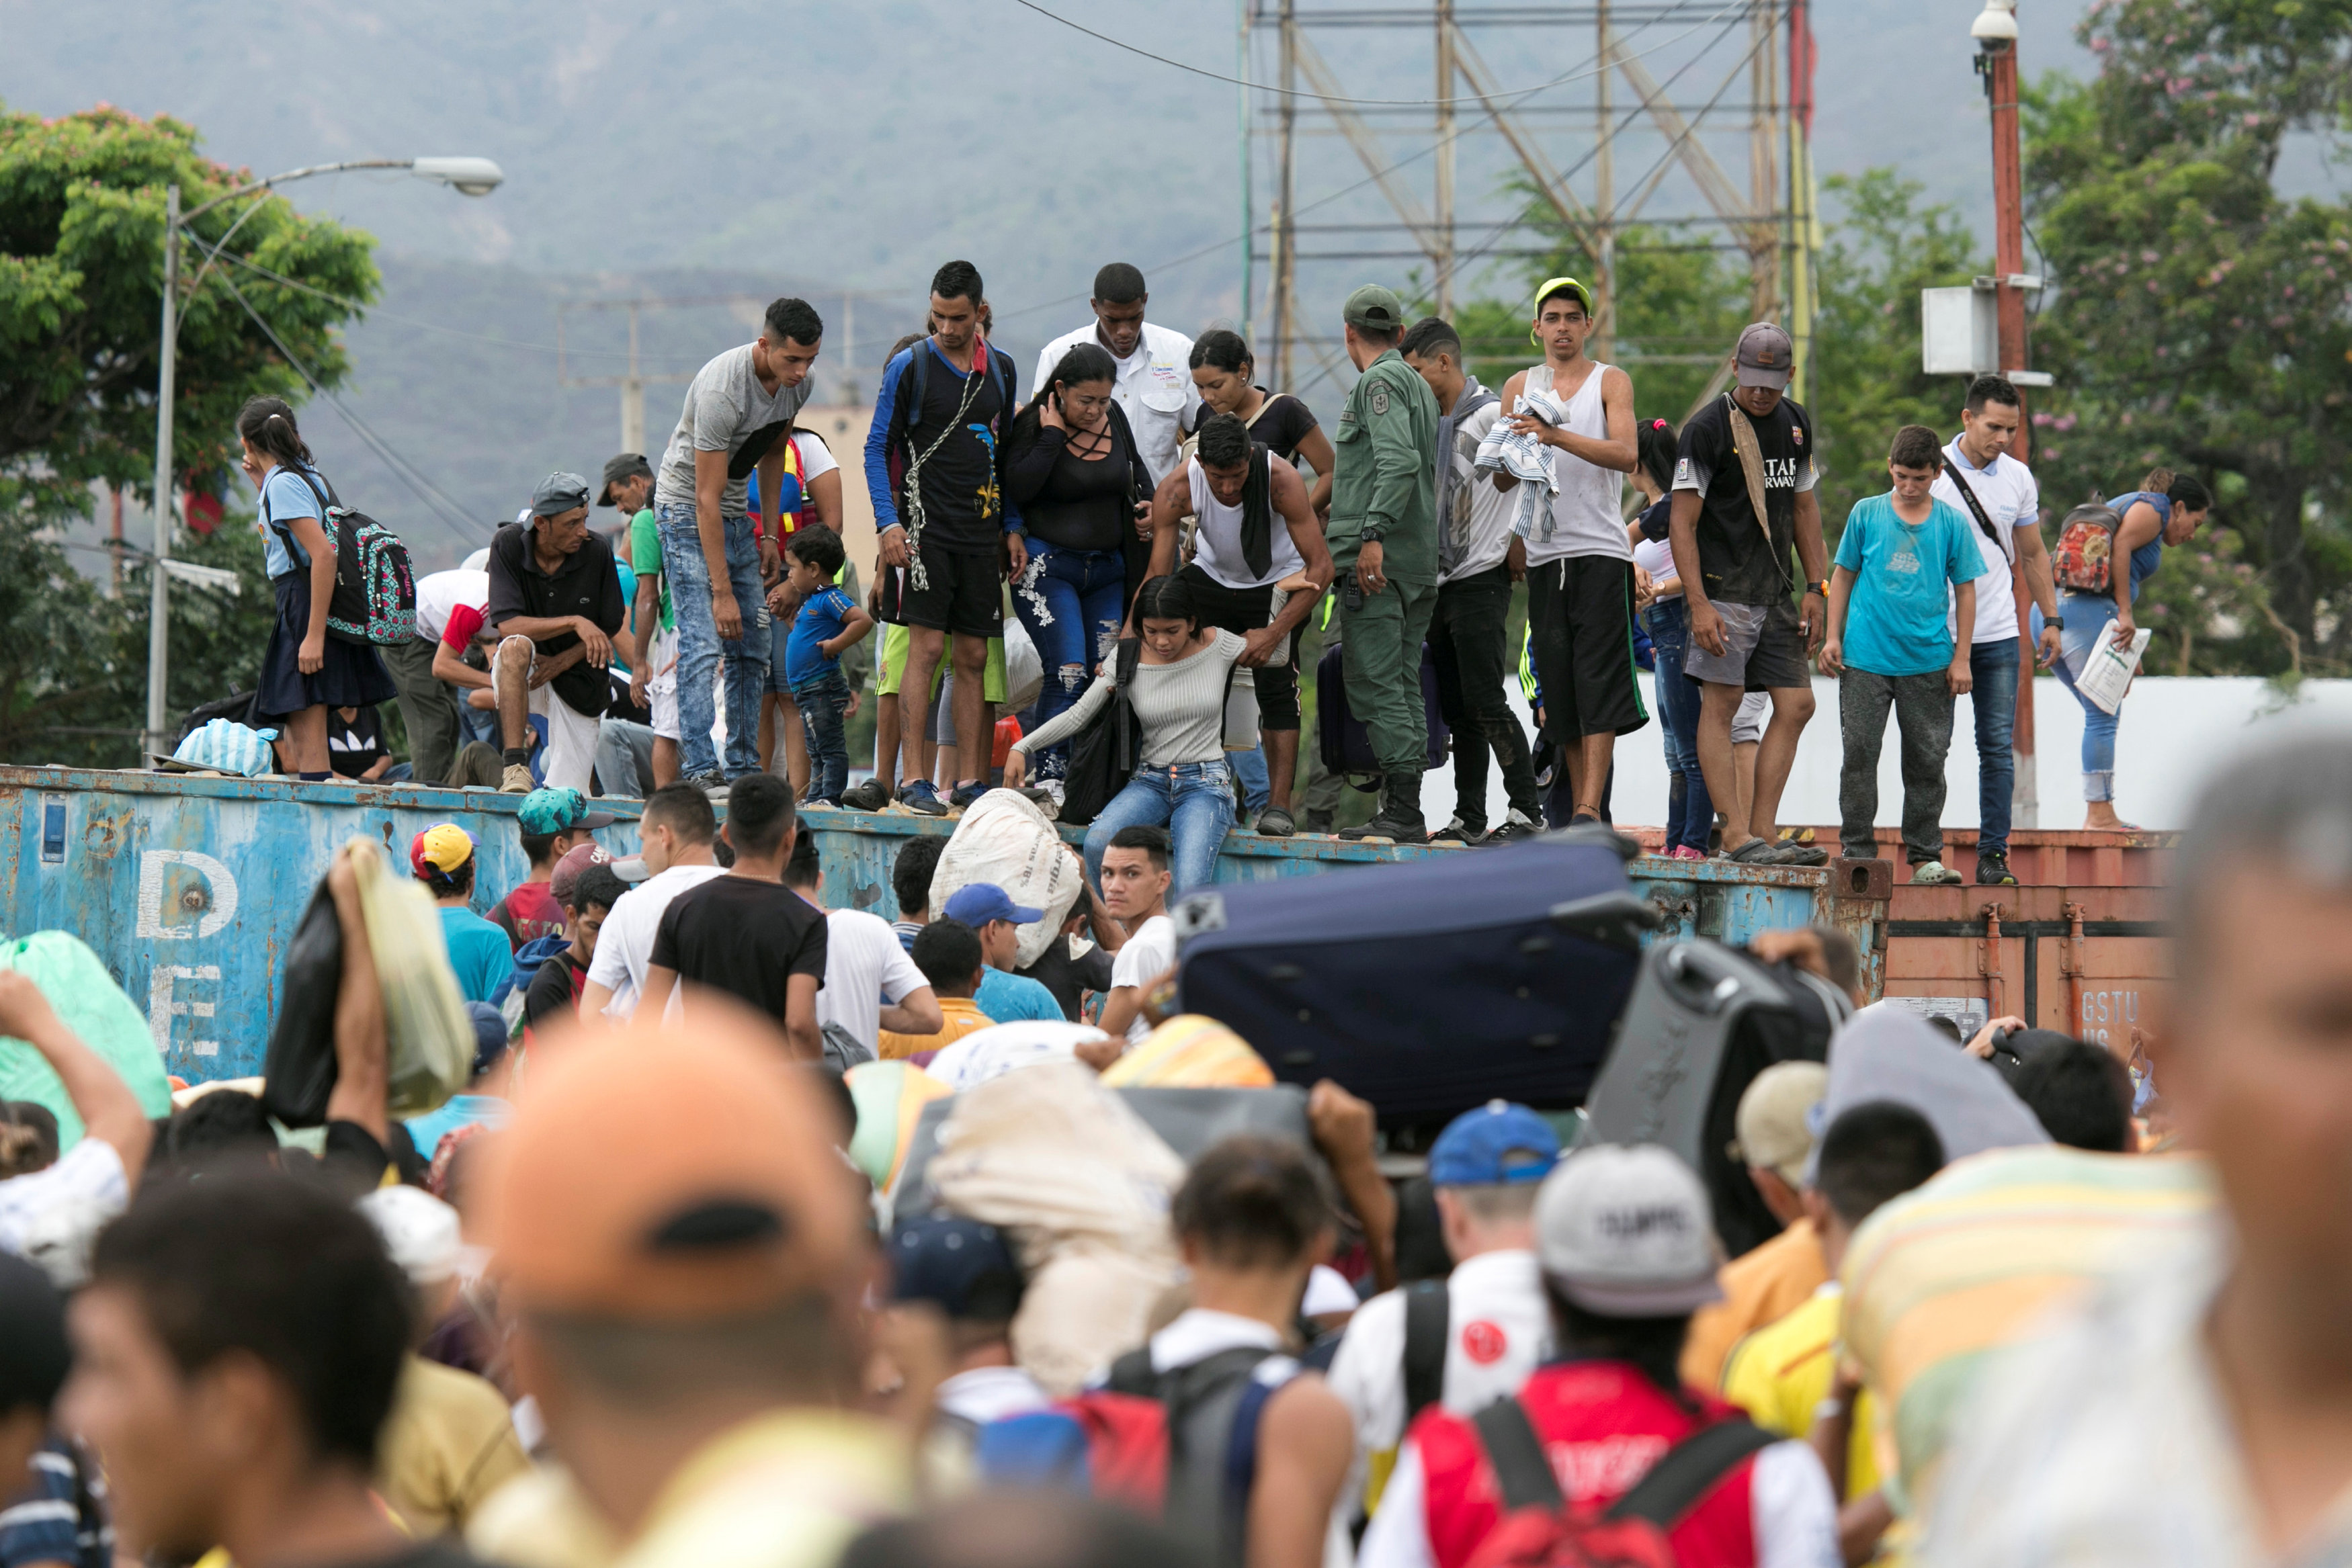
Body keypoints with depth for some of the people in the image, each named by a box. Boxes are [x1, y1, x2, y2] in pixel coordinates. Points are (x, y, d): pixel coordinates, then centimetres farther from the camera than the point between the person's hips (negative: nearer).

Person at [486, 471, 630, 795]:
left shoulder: (597, 552, -12)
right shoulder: (508, 545, -15)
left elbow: (610, 629, -2)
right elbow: (507, 625, -22)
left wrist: (562, 662, -17)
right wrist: (574, 622, -32)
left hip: (578, 681, 1)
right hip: (521, 673, -1)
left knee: (567, 795, -8)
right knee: (516, 647, -38)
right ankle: (515, 768, -36)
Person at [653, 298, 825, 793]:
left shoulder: (798, 381, -7)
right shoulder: (722, 390, -30)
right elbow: (707, 499, -28)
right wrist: (722, 591, -28)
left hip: (738, 511, 8)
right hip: (687, 510, -8)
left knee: (752, 647, 5)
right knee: (703, 644, -17)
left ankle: (744, 768, 10)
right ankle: (700, 769, -18)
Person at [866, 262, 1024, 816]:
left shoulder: (1000, 369, 11)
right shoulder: (910, 366, -3)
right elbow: (877, 448, -1)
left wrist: (1012, 527, 13)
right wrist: (887, 522, -12)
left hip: (982, 534, 5)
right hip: (926, 528, -5)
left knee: (974, 656, 5)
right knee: (926, 646, -10)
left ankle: (971, 780, 9)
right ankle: (912, 779, -9)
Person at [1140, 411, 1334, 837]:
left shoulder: (1282, 481, -32)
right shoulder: (1176, 490, -27)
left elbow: (1321, 567, -28)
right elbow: (1157, 578, -24)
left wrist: (1274, 634, -32)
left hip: (1276, 582, -2)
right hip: (1212, 575, 2)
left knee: (1276, 682, -17)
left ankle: (1279, 806, -17)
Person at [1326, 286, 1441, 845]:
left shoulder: (1379, 381, -7)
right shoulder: (1418, 384, 21)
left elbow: (1399, 462, -21)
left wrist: (1374, 533, -26)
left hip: (1377, 560, -9)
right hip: (1418, 560, 9)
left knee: (1376, 684, -11)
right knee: (1403, 686, 10)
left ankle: (1402, 813, -15)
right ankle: (1404, 812, 10)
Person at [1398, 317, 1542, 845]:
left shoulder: (1490, 414, -11)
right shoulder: (1435, 422, 16)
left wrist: (1520, 542, -15)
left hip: (1482, 579, -9)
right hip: (1443, 580, 9)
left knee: (1486, 702, -12)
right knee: (1457, 708, 9)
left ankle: (1526, 811, -10)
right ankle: (1469, 818, 12)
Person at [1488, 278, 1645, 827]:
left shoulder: (1611, 381, 5)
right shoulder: (1520, 387, 15)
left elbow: (1626, 453, -12)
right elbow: (1502, 482, 13)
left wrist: (1556, 435, -22)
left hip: (1601, 550, -4)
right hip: (1545, 553, 4)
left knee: (1598, 679, -12)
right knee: (1559, 686, 2)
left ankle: (1590, 807, -19)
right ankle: (1582, 815, 6)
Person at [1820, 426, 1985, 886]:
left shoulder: (1952, 523, 3)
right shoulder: (1866, 513, 3)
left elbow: (1965, 591, 8)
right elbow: (1843, 575, 11)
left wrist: (1961, 658, 3)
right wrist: (1833, 638, 5)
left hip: (1929, 662, 0)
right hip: (1866, 658, 0)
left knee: (1927, 761, 5)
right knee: (1859, 754, -1)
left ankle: (1925, 856, 13)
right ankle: (1857, 851, 7)